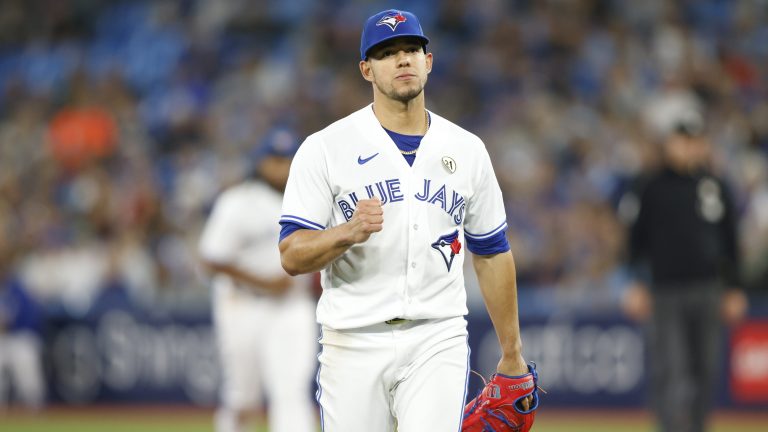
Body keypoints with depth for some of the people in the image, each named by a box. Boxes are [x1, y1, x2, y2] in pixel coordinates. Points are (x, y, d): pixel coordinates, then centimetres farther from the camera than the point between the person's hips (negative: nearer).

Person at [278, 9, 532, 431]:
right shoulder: (325, 148, -1)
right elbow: (292, 256, -6)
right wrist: (349, 233, -25)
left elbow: (492, 254, 16)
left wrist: (511, 354, 16)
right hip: (353, 344, -1)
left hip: (437, 343, 1)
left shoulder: (467, 150, 9)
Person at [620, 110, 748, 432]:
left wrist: (733, 291, 12)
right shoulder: (649, 188, 3)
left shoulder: (716, 187, 10)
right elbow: (635, 240, 4)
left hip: (707, 293, 3)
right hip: (664, 293, -3)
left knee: (704, 370, 8)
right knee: (669, 372, -11)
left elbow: (730, 243, 14)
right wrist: (637, 286, -3)